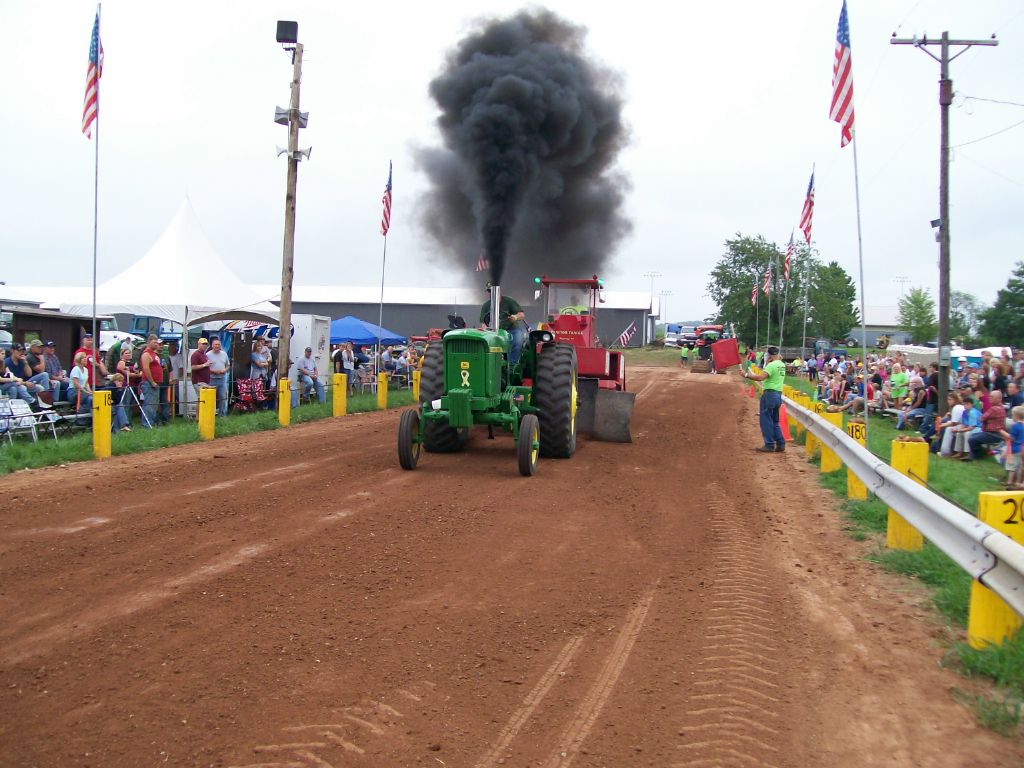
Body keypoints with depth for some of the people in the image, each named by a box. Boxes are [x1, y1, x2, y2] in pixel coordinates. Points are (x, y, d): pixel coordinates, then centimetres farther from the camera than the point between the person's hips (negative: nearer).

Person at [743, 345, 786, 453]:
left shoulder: (771, 365, -16)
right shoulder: (782, 365, 11)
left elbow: (760, 377, -26)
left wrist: (747, 375, -19)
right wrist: (768, 363, 10)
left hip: (769, 394, -8)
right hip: (778, 394, 8)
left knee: (766, 420, -1)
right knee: (774, 421, 17)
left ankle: (769, 445, 0)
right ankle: (780, 444, 15)